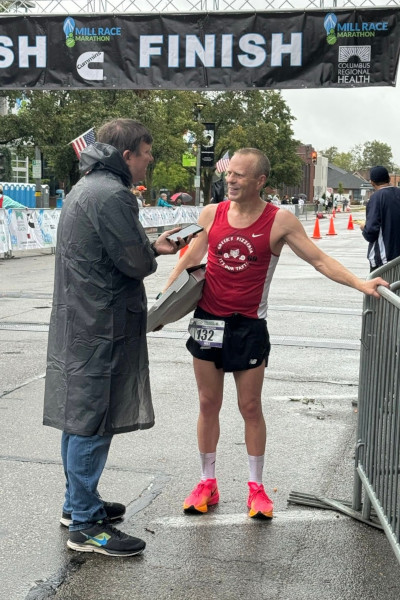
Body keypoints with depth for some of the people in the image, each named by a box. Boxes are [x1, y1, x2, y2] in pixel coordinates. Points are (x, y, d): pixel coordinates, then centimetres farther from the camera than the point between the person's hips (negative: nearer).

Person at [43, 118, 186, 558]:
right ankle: (85, 525, 6)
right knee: (92, 422, -3)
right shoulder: (112, 195, -18)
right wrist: (153, 254, 5)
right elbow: (138, 264, -17)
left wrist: (152, 246, 12)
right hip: (100, 328, -11)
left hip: (76, 321, 11)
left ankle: (77, 503, 30)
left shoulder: (84, 189, 16)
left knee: (78, 418, 17)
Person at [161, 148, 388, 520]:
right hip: (208, 321, 3)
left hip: (249, 325, -2)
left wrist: (360, 284, -15)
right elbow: (191, 258, 11)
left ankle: (256, 487, 21)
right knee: (208, 405, 10)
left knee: (250, 407, 6)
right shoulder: (211, 214, 0)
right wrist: (164, 296, 8)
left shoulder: (279, 221, -8)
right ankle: (207, 483, 25)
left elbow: (318, 259, -6)